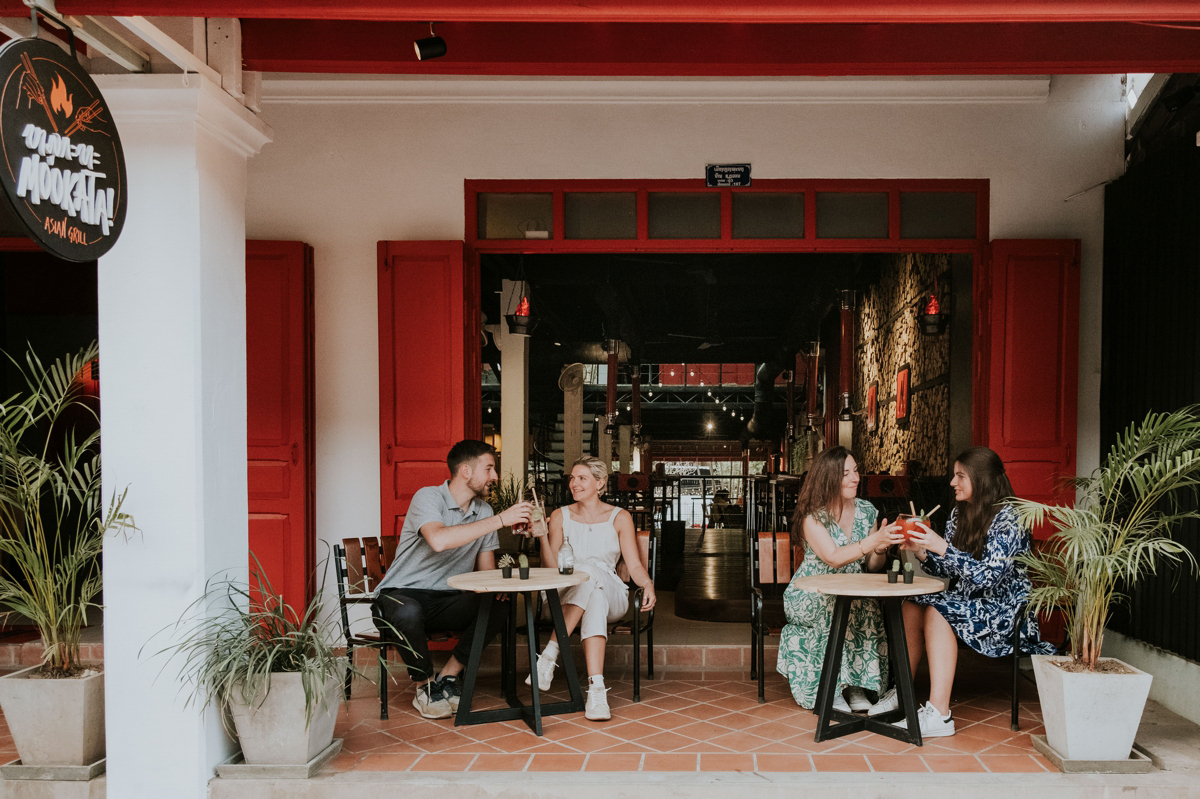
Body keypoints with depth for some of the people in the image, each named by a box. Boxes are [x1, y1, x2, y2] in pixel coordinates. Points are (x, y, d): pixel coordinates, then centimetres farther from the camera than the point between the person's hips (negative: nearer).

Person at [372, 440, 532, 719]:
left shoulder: (484, 511, 8)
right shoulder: (428, 497, -14)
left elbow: (487, 571, 13)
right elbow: (439, 540, -36)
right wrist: (501, 519, -32)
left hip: (446, 602, 6)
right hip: (401, 594, -5)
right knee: (408, 612, -40)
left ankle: (447, 678, -5)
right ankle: (425, 687, -12)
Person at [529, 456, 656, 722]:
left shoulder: (619, 517, 6)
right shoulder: (560, 516, 10)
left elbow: (635, 565, 0)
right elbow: (552, 568, 3)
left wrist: (648, 584, -21)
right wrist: (542, 537, -13)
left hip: (611, 594, -1)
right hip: (566, 595, 1)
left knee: (589, 572, -37)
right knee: (594, 600, -37)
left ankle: (549, 654, -38)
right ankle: (597, 688, -45)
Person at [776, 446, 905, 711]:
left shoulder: (866, 511, 4)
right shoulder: (813, 516, -11)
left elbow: (873, 567, 7)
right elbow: (833, 559, -25)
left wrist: (881, 549, -16)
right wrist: (873, 541, -35)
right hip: (810, 596, -4)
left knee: (872, 610, -28)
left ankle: (855, 685, -15)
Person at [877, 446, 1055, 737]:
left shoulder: (1007, 519, -15)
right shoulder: (959, 513, 9)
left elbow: (987, 576, -25)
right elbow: (946, 570, 8)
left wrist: (941, 547, -31)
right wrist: (922, 550, -10)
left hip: (1003, 611, -7)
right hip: (967, 602, 7)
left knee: (937, 613, -29)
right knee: (912, 606, -17)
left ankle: (939, 714, -30)